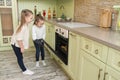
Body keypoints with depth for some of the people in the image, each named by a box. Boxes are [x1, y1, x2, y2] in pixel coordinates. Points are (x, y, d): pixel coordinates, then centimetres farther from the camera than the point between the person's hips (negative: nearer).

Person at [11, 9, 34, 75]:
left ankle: (23, 68, 35)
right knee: (19, 58, 7)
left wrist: (23, 46, 15)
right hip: (16, 44, -8)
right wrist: (22, 47, -18)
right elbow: (19, 38, -29)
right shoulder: (23, 27, -32)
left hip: (18, 44, 8)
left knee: (20, 57, 20)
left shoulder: (25, 25, -3)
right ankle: (24, 70, 20)